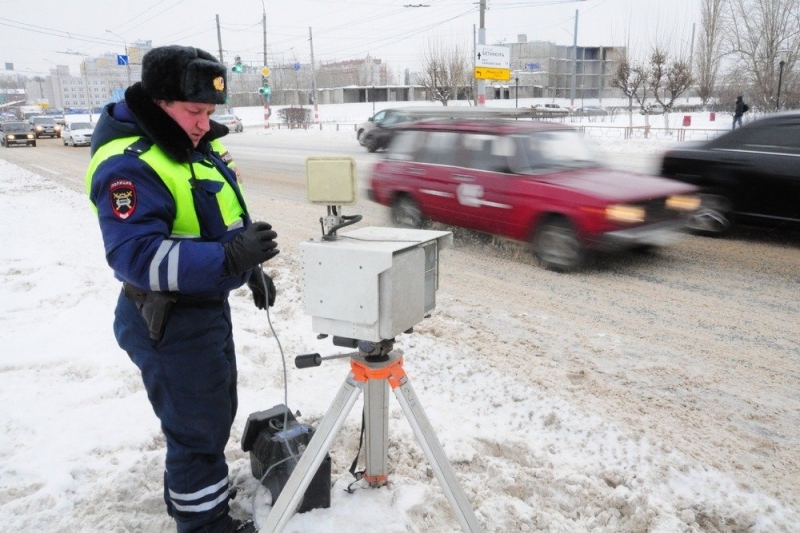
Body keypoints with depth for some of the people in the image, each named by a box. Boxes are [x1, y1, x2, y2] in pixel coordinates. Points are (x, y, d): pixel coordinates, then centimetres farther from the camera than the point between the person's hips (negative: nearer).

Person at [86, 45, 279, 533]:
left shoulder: (197, 145, 6)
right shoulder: (127, 164, -24)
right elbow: (137, 255, -33)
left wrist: (251, 266, 13)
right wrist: (228, 259, -41)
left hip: (209, 306, 10)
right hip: (168, 322, -10)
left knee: (216, 412, 24)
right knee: (198, 428, 3)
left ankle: (189, 492, 45)